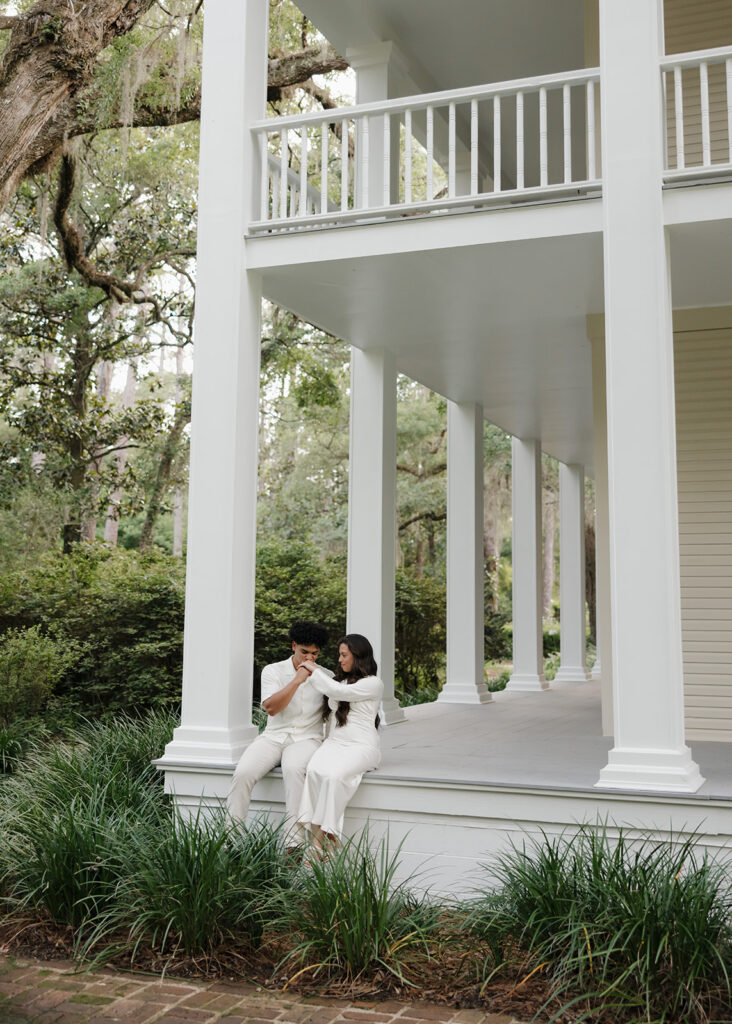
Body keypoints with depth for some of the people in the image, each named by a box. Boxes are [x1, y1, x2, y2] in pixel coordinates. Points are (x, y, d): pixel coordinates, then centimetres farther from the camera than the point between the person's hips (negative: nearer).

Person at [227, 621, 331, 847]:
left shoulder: (326, 676, 10)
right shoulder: (273, 671, 8)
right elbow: (271, 708, -7)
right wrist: (297, 679, -11)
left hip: (306, 738, -1)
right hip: (274, 736, 2)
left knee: (294, 769, -37)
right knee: (243, 772, -27)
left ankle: (294, 842, -37)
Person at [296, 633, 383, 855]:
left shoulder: (374, 683, 0)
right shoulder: (340, 679, 24)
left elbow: (339, 691, -12)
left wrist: (314, 671, -1)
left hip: (361, 746, -6)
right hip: (334, 743, 6)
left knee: (333, 775, -34)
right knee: (314, 770, -28)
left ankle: (321, 837, -28)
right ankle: (318, 842, -32)